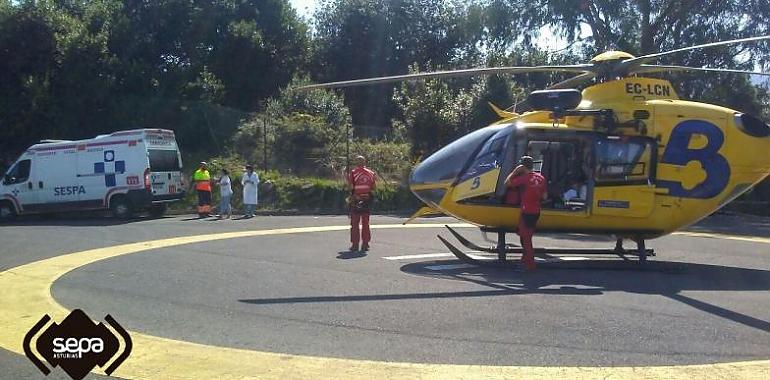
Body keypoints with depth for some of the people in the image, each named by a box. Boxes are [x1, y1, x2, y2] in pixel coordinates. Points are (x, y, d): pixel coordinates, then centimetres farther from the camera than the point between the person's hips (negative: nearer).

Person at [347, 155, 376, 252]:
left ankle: (355, 244, 2)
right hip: (367, 200, 3)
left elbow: (350, 187, -11)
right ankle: (365, 244, 12)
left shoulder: (352, 173, -7)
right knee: (365, 223, 10)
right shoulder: (371, 173, 3)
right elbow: (373, 188, 2)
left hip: (355, 200, -3)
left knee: (354, 223, 4)